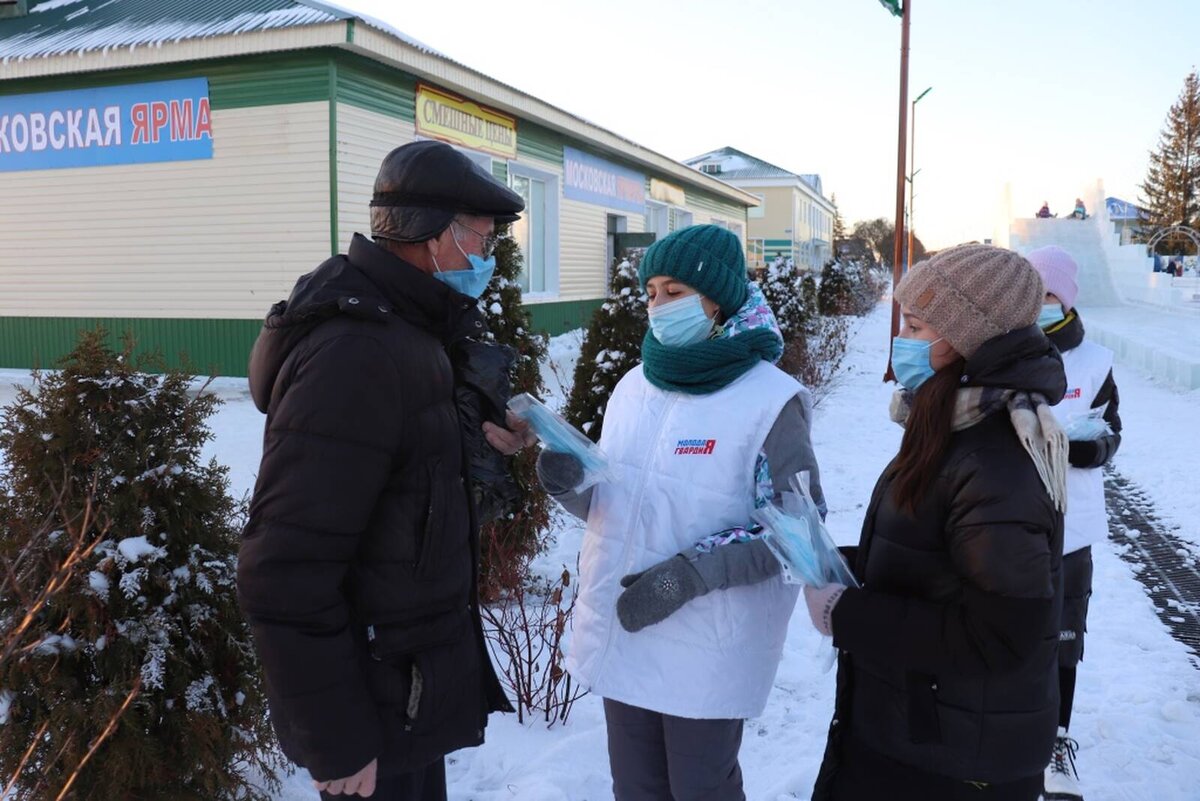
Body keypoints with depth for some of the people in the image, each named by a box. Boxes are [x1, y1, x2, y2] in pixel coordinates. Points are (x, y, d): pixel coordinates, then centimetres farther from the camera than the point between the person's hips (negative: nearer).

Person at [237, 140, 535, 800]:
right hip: (376, 707, -9)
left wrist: (474, 440, 4)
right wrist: (335, 742, -22)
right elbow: (286, 575, -28)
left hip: (408, 667, 9)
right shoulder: (357, 354, -26)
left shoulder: (399, 330, 6)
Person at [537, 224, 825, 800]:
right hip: (620, 633, 5)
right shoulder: (635, 385, 4)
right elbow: (612, 506, 10)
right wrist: (570, 484, -12)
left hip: (707, 649, -5)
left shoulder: (770, 401, -14)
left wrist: (695, 572, -24)